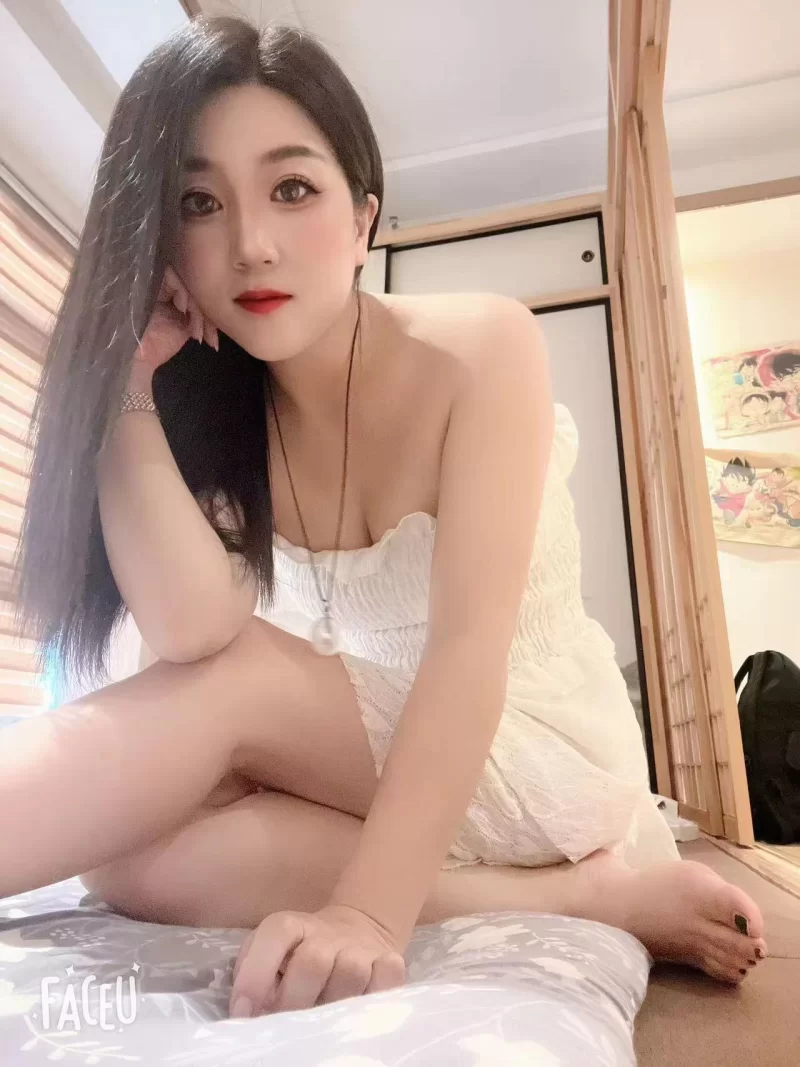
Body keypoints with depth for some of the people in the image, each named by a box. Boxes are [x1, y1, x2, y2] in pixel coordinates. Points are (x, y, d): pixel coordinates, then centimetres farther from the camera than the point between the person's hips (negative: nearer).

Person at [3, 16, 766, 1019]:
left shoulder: (481, 347, -15)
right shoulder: (209, 402, -1)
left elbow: (470, 640, -26)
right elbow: (194, 634, -19)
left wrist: (368, 907, -36)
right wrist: (125, 385, -22)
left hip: (543, 754, -6)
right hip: (363, 761, 6)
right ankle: (593, 893, -17)